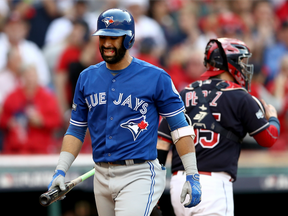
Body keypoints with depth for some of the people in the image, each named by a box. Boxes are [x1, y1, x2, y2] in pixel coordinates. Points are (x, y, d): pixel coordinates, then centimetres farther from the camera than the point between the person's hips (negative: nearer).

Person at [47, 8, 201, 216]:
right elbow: (76, 130, 16)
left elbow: (180, 127, -3)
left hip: (139, 175, -6)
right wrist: (61, 171, 4)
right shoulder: (87, 78, 9)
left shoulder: (156, 78, -5)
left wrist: (193, 177, -8)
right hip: (102, 176, 6)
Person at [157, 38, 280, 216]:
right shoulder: (240, 98, -1)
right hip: (213, 182, -6)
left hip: (178, 181, 6)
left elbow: (162, 142, 9)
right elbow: (268, 139, 7)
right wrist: (273, 118, 30)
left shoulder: (184, 95, 13)